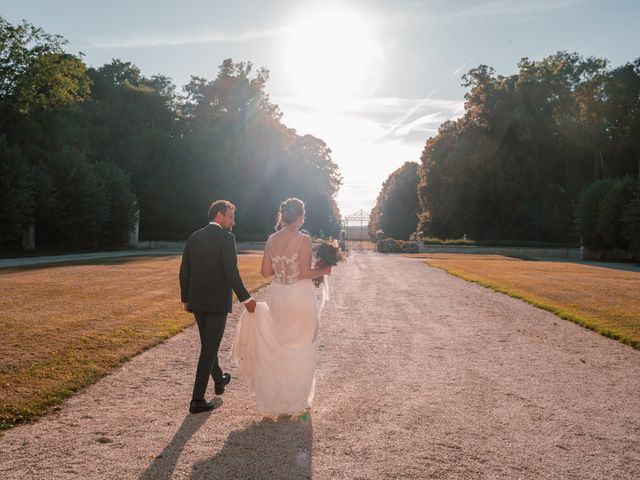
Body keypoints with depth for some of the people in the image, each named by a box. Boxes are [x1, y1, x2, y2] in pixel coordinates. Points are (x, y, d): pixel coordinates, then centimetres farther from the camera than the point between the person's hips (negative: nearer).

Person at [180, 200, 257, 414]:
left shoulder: (194, 237, 8)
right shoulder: (226, 237, -11)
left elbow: (184, 272, 8)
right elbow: (231, 272, -19)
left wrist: (185, 298, 17)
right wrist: (245, 298, -13)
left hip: (197, 301, 7)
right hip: (217, 302, -7)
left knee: (208, 343, 22)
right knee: (209, 348, 0)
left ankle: (219, 380, 42)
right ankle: (197, 400, 1)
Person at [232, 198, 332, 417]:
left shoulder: (271, 240, 2)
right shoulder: (303, 239, -14)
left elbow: (266, 272, 4)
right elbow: (305, 272, -18)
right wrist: (323, 270, -1)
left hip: (278, 296, 5)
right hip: (300, 296, -5)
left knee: (278, 349, 19)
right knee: (300, 350, 11)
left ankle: (276, 400, 28)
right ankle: (296, 401, 21)